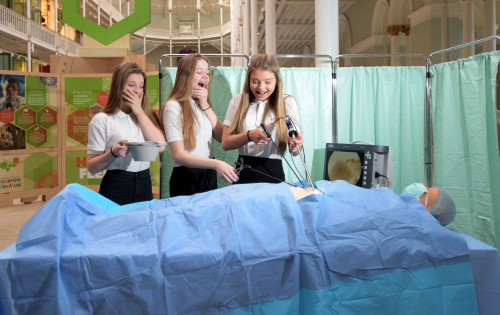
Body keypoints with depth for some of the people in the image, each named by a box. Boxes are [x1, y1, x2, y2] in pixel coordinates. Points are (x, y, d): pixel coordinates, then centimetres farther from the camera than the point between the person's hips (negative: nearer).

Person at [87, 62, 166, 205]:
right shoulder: (102, 120, -2)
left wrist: (139, 111, -5)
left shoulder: (146, 115, 11)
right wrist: (113, 153, -23)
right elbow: (91, 167, -4)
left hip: (144, 187, 4)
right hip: (115, 189, -4)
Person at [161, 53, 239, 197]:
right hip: (186, 180, -7)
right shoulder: (174, 107, -13)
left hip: (209, 176, 7)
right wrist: (216, 164, -33)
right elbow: (178, 155, -20)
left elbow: (222, 137, 1)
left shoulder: (202, 104, 12)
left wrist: (205, 105, -5)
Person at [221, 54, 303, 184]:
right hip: (243, 174, 1)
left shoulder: (288, 102, 4)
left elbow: (294, 151, 2)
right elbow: (225, 143, -1)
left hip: (273, 174, 0)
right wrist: (249, 135, -18)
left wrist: (295, 146, -20)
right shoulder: (238, 101, 7)